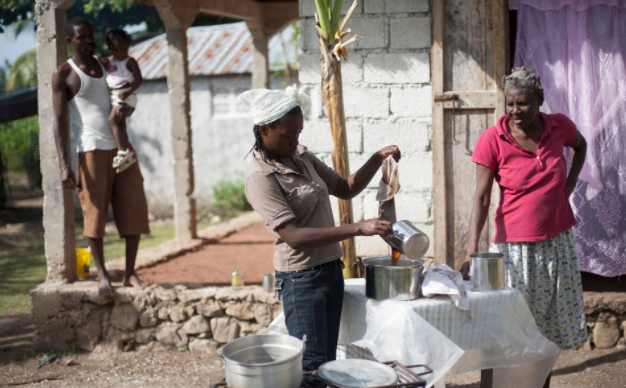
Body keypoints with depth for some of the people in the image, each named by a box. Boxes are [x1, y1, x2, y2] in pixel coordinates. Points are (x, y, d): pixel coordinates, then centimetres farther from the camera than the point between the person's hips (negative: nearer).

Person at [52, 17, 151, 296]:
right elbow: (61, 120, -5)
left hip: (122, 147, 5)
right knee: (95, 213, -2)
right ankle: (102, 275, 9)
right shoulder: (63, 75, -1)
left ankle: (130, 273, 10)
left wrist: (126, 108, -4)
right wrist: (64, 165, -14)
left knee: (133, 209, 1)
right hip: (92, 150, -5)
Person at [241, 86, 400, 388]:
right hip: (302, 280, -8)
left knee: (329, 362, 14)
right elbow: (294, 236, -25)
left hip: (331, 269, 8)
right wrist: (358, 229, -30)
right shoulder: (260, 176, -18)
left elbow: (345, 189, 16)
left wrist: (378, 159, 0)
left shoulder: (301, 156, 8)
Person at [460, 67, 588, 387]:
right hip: (515, 247, -4)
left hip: (557, 243, 4)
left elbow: (580, 145, 22)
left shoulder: (559, 126, -3)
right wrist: (472, 250, -23)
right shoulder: (492, 140, -13)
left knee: (551, 325, 14)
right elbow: (481, 198, -13)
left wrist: (569, 185, 7)